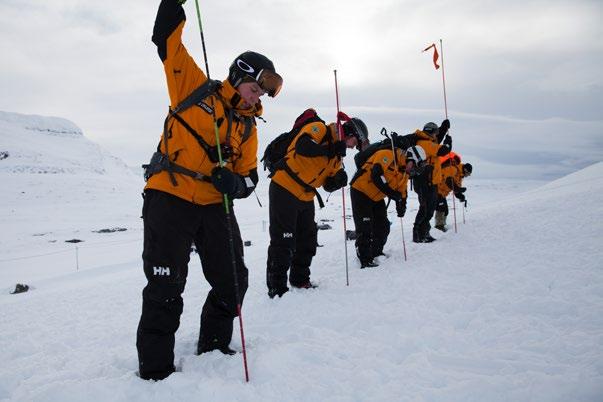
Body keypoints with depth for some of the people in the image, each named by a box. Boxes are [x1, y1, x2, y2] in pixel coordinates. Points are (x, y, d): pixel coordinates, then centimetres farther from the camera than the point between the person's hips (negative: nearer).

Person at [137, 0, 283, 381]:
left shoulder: (248, 127, 12)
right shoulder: (195, 87, 2)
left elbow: (249, 176, 10)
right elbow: (168, 40, -1)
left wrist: (235, 183, -12)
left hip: (215, 206, 5)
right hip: (169, 198, -5)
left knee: (233, 280, 9)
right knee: (166, 291, -2)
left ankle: (213, 347, 32)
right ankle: (155, 368, 15)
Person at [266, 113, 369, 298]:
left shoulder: (336, 155, 15)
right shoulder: (319, 129, -9)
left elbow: (328, 185, 12)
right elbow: (302, 146, -29)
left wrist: (338, 180, -8)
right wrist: (330, 150, -25)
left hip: (305, 198, 9)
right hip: (284, 190, -9)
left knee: (307, 241, 15)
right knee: (283, 242, -5)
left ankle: (300, 280, 32)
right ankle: (277, 287, 4)